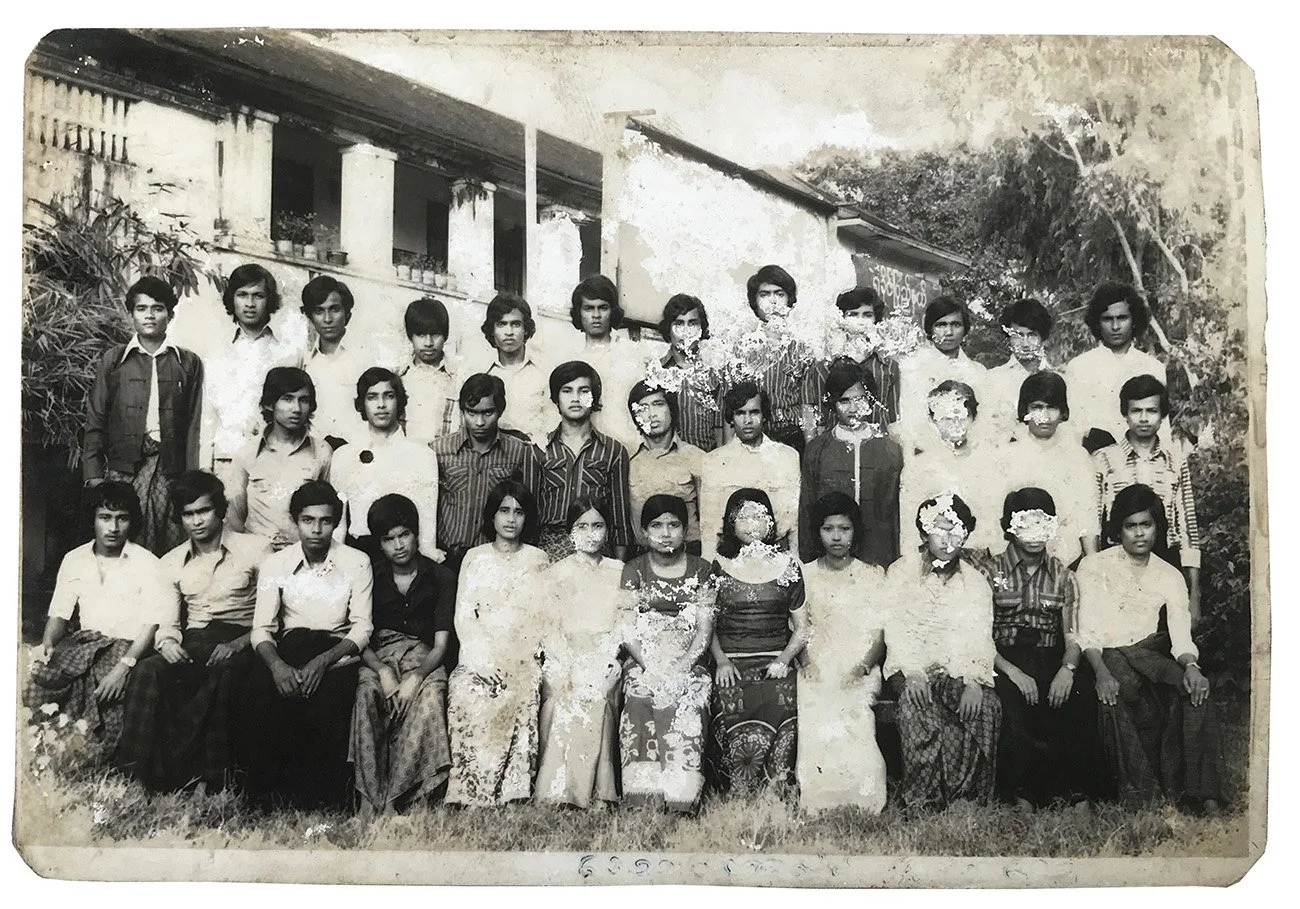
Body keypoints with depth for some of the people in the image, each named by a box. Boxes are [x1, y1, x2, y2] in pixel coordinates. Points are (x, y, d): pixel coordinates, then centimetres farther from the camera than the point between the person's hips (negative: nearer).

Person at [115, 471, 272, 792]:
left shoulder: (255, 549, 4)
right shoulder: (172, 562, 18)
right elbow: (168, 621, 16)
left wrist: (239, 644, -16)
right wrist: (167, 641, -9)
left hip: (242, 642, -3)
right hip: (193, 643, 4)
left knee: (223, 673, -37)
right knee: (148, 670, -28)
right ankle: (137, 770, -29)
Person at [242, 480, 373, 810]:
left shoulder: (357, 563, 0)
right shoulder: (276, 564, 6)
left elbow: (362, 629, -4)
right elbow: (262, 629, 0)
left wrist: (322, 661, -21)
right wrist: (276, 664, -22)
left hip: (337, 655, -2)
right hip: (288, 653, 2)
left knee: (324, 704, -33)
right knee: (259, 693, -31)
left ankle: (322, 800, -18)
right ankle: (264, 796, -17)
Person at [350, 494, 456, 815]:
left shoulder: (441, 578, 4)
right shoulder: (370, 576, 7)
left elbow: (442, 644, -2)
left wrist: (416, 677, -21)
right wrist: (382, 670, -19)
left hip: (424, 657, -1)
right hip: (377, 655, 1)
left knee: (430, 696, -34)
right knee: (366, 694, -34)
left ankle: (390, 801, -35)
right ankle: (369, 799, -34)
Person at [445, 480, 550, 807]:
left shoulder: (538, 559, 15)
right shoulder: (475, 558, 14)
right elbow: (463, 615, 6)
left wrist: (533, 654, -6)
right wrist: (483, 659, -7)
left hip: (524, 659, 0)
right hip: (480, 657, 0)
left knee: (522, 695, -24)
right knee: (468, 693, -23)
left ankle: (513, 795, -19)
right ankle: (471, 797, -18)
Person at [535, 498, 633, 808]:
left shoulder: (619, 573, 18)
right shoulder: (556, 573, 13)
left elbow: (626, 622, 10)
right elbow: (550, 626, 4)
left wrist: (608, 656, -7)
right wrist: (572, 665, -11)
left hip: (605, 657, 1)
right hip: (565, 657, -1)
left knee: (595, 693, -27)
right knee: (570, 693, -28)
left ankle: (594, 794, -25)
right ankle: (560, 794, -25)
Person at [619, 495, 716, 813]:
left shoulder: (700, 570, 11)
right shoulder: (634, 570, 12)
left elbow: (705, 628, 4)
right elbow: (628, 629, 3)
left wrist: (680, 668, -11)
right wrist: (652, 668, -11)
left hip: (689, 665, 0)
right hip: (645, 665, 0)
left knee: (688, 714, -27)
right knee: (641, 712, -28)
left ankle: (680, 803, -24)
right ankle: (644, 800, -26)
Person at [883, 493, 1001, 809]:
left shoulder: (976, 583, 12)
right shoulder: (901, 572, 7)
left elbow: (980, 638, 1)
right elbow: (895, 627, -5)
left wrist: (973, 680, -18)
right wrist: (912, 672, -22)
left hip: (960, 669, 2)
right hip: (912, 667, -2)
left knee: (987, 707, -29)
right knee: (917, 707, -34)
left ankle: (970, 803, -20)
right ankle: (920, 804, -27)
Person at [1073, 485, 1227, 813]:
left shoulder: (1169, 576, 15)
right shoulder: (1094, 567, 6)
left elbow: (1181, 633, 1)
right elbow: (1088, 630, -5)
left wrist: (1191, 666, -22)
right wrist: (1101, 672, -24)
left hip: (1152, 655, 3)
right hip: (1107, 656, -3)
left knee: (1195, 691, -28)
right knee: (1122, 694, -36)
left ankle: (1204, 795, -26)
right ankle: (1141, 793, -28)